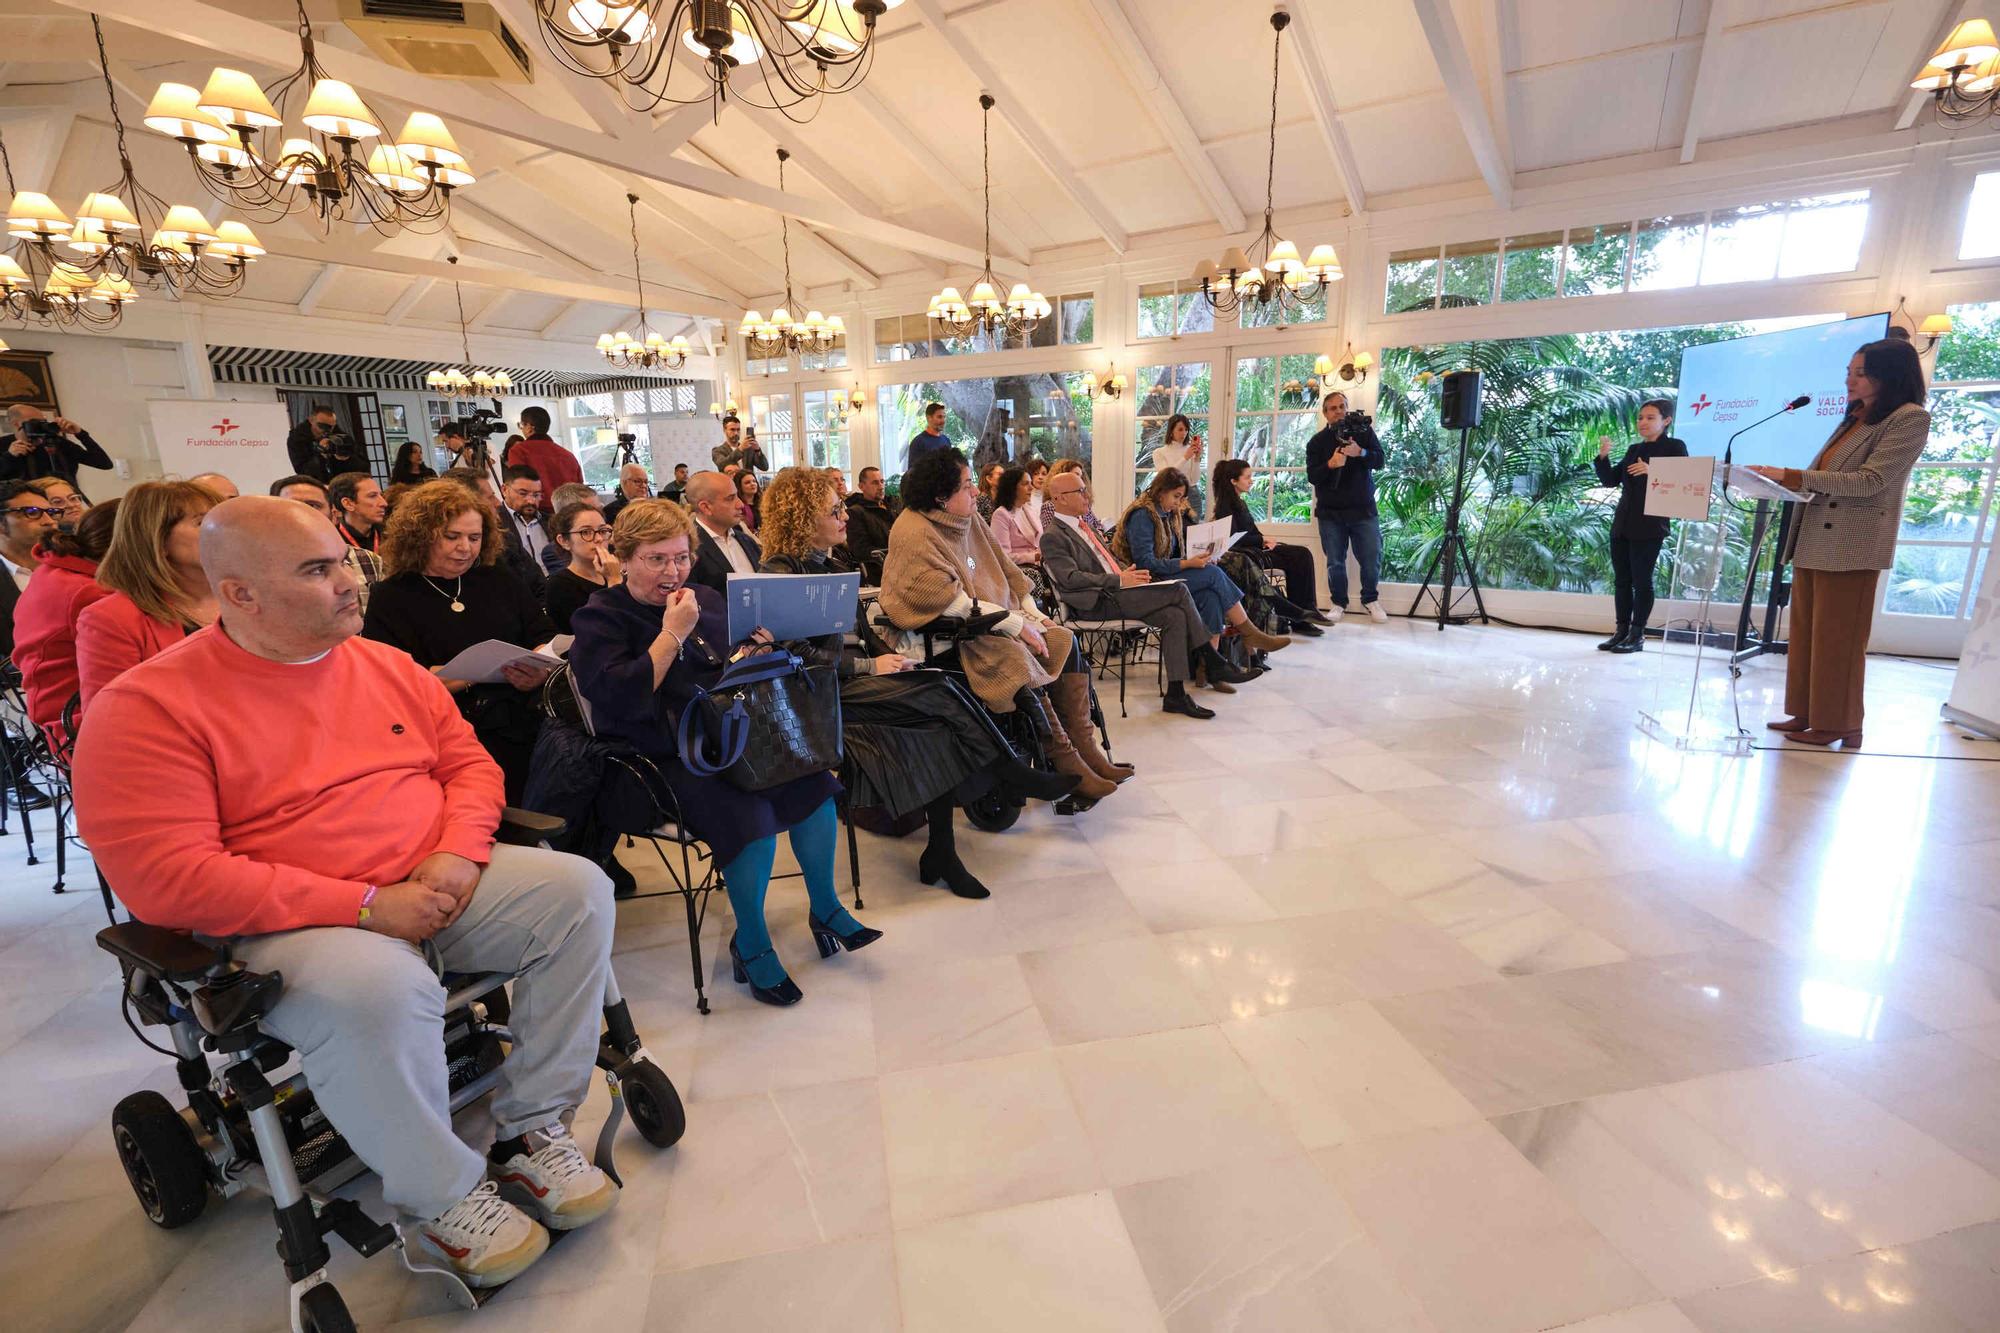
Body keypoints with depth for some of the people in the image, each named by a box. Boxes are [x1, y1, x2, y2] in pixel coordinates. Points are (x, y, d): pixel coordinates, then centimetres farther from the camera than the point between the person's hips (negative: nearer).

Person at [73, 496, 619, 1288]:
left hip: (438, 886, 6)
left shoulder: (387, 666, 9)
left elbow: (469, 763, 12)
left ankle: (530, 1130, -2)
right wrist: (366, 905, -21)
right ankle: (442, 1200, -10)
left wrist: (460, 853, -9)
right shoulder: (148, 707, -8)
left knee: (579, 890, -15)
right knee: (378, 988, -37)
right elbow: (168, 877, -16)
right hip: (286, 927, -5)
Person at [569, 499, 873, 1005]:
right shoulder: (599, 618, -1)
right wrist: (673, 632, -18)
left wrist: (756, 651, -2)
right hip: (665, 759, -5)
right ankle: (750, 942, -8)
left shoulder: (706, 599, 15)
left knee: (814, 775, -19)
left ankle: (825, 907, -1)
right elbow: (621, 698, -17)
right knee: (749, 812, -30)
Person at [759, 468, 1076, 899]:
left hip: (844, 675, 8)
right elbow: (795, 653, -16)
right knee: (937, 693, -22)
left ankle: (941, 853, -16)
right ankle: (1016, 777, -9)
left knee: (936, 726, -18)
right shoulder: (781, 572, -9)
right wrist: (869, 666, -15)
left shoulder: (828, 564, 16)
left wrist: (884, 655, 0)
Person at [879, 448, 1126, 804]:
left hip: (993, 623, 9)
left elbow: (1004, 569, 17)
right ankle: (1067, 767, -17)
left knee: (1065, 642, -4)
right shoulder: (914, 534, -17)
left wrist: (1031, 613, 6)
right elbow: (952, 602, -23)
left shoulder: (967, 519, 9)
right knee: (1020, 663, -29)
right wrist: (1015, 625, -20)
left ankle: (1083, 747, -7)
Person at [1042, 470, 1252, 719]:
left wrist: (1129, 572, 8)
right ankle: (1212, 660, -7)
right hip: (1099, 602, -9)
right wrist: (1119, 580, -18)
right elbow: (1071, 577, -17)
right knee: (1178, 590, -17)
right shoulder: (1053, 535, -7)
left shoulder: (1082, 524, 22)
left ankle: (1176, 694, -9)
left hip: (1115, 593, 9)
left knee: (1174, 615, -13)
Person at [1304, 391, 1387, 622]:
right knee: (1335, 562, 2)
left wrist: (1360, 452, -22)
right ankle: (1339, 603, 17)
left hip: (1363, 508, 0)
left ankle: (1370, 600, 21)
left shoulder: (1364, 431, 6)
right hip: (1330, 511, 0)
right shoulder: (1316, 442, 5)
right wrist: (1330, 465, -24)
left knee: (1372, 558, 1)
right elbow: (1311, 476, -4)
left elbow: (1381, 460, -2)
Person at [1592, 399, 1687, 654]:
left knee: (1641, 580, -3)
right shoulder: (1633, 449, 16)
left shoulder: (1674, 447, -1)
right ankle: (1622, 631, 15)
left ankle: (1637, 635, 3)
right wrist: (1603, 456, -1)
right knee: (1621, 579, 8)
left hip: (1650, 526, -6)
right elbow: (1611, 480, 13)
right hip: (1622, 524, 6)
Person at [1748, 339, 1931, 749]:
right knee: (1805, 634, 10)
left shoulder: (1910, 418, -6)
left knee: (1837, 639, -1)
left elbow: (1869, 481, -16)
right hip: (1812, 541, 8)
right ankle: (1807, 715, 17)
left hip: (1850, 546, -8)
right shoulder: (1853, 421, 19)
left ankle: (1837, 725, 9)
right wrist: (1779, 481, 2)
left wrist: (1792, 475, -20)